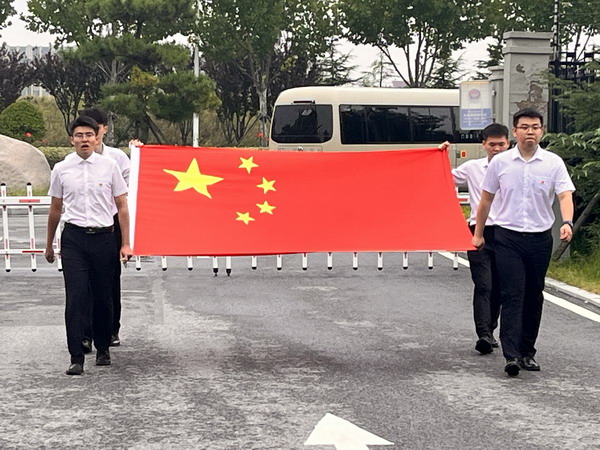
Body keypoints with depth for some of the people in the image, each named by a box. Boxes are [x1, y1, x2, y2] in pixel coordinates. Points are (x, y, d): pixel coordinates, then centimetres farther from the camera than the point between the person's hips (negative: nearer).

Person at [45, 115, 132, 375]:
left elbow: (122, 207, 4)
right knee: (76, 298, -7)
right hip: (73, 239, 0)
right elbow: (55, 210, 14)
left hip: (103, 237, 0)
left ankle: (103, 349, 25)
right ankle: (76, 357, -4)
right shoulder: (61, 169, 4)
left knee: (103, 297, 8)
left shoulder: (109, 167, 1)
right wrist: (49, 245, 19)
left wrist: (126, 244, -1)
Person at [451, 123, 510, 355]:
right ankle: (483, 335, -15)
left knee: (498, 288, 9)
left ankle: (489, 330, 24)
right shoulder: (472, 168, 5)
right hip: (480, 232, -1)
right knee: (483, 286, -10)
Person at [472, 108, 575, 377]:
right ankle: (511, 355, -14)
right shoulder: (500, 162, 1)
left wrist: (567, 222, -27)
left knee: (534, 297, 9)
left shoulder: (554, 163, 0)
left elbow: (565, 195, -9)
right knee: (512, 296, -9)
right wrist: (478, 233, 12)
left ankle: (527, 352, 21)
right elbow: (486, 199, 10)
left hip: (540, 239, 2)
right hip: (507, 237, -1)